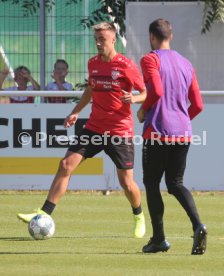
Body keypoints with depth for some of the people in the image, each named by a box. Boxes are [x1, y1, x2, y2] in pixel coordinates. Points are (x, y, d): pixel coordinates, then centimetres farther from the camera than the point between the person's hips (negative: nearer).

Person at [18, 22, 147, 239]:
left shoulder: (126, 66, -11)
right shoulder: (93, 63, 7)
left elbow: (146, 94, -7)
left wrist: (133, 98, -28)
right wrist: (76, 112, 19)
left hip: (120, 130, -5)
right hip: (94, 128, 5)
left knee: (126, 182, 1)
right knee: (66, 165, -9)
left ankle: (138, 216, 31)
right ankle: (44, 214, -10)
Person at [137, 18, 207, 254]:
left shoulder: (151, 60, -5)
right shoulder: (186, 64, 14)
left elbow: (156, 90, -21)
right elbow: (197, 105, 13)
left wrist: (143, 111, -4)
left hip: (158, 132, -6)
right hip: (183, 134, 6)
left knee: (151, 183, 7)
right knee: (175, 183, 11)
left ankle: (159, 238, 4)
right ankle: (197, 225, -14)